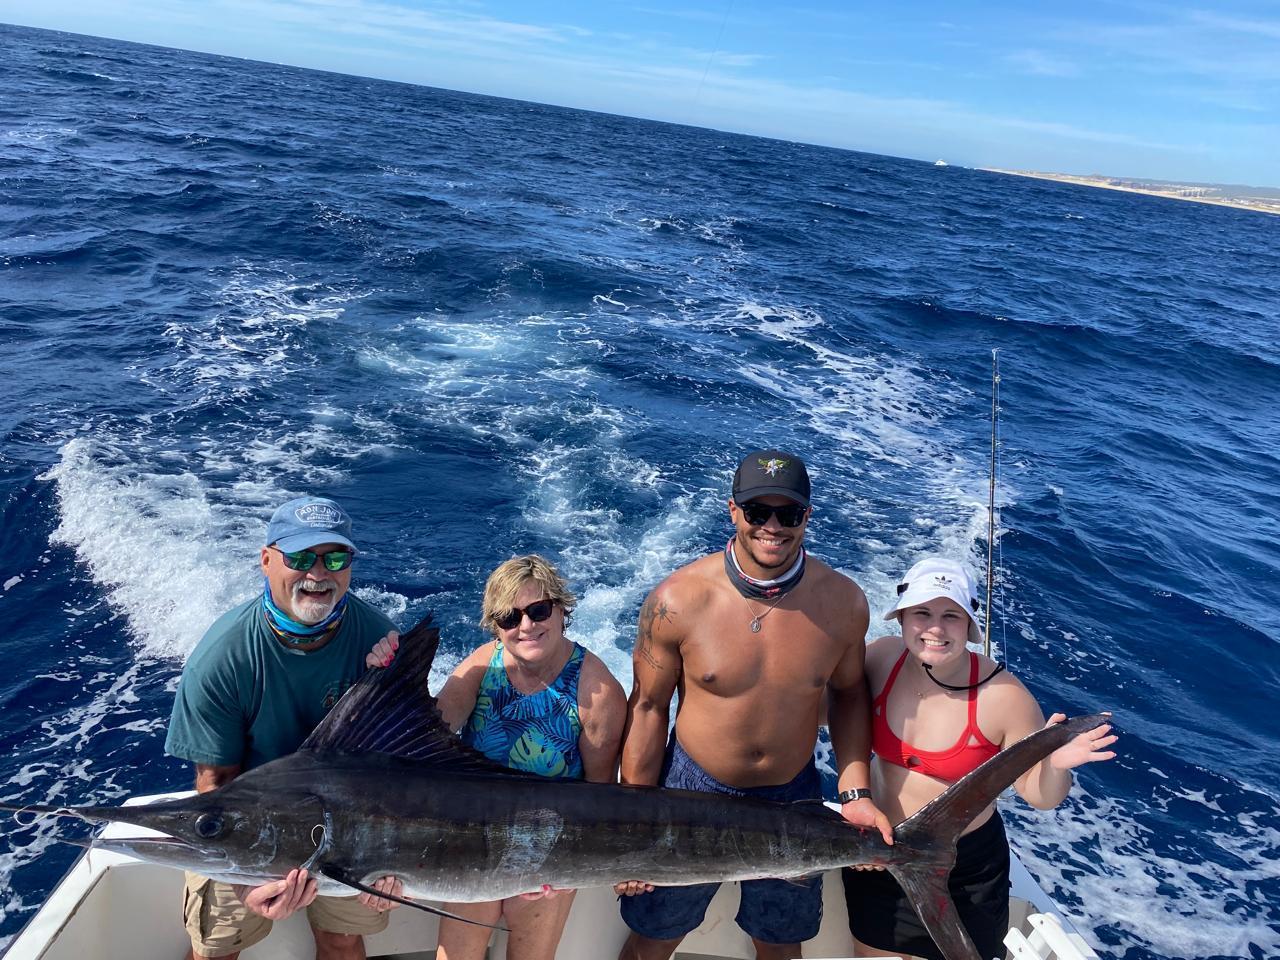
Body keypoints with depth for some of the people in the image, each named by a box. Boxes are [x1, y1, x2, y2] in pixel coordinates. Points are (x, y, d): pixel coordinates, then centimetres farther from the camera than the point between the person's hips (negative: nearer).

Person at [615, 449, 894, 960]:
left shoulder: (843, 601, -13)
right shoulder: (677, 600, -21)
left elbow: (848, 692, 3)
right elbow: (648, 707, -11)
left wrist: (854, 793, -6)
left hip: (794, 800, 2)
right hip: (691, 791, -2)